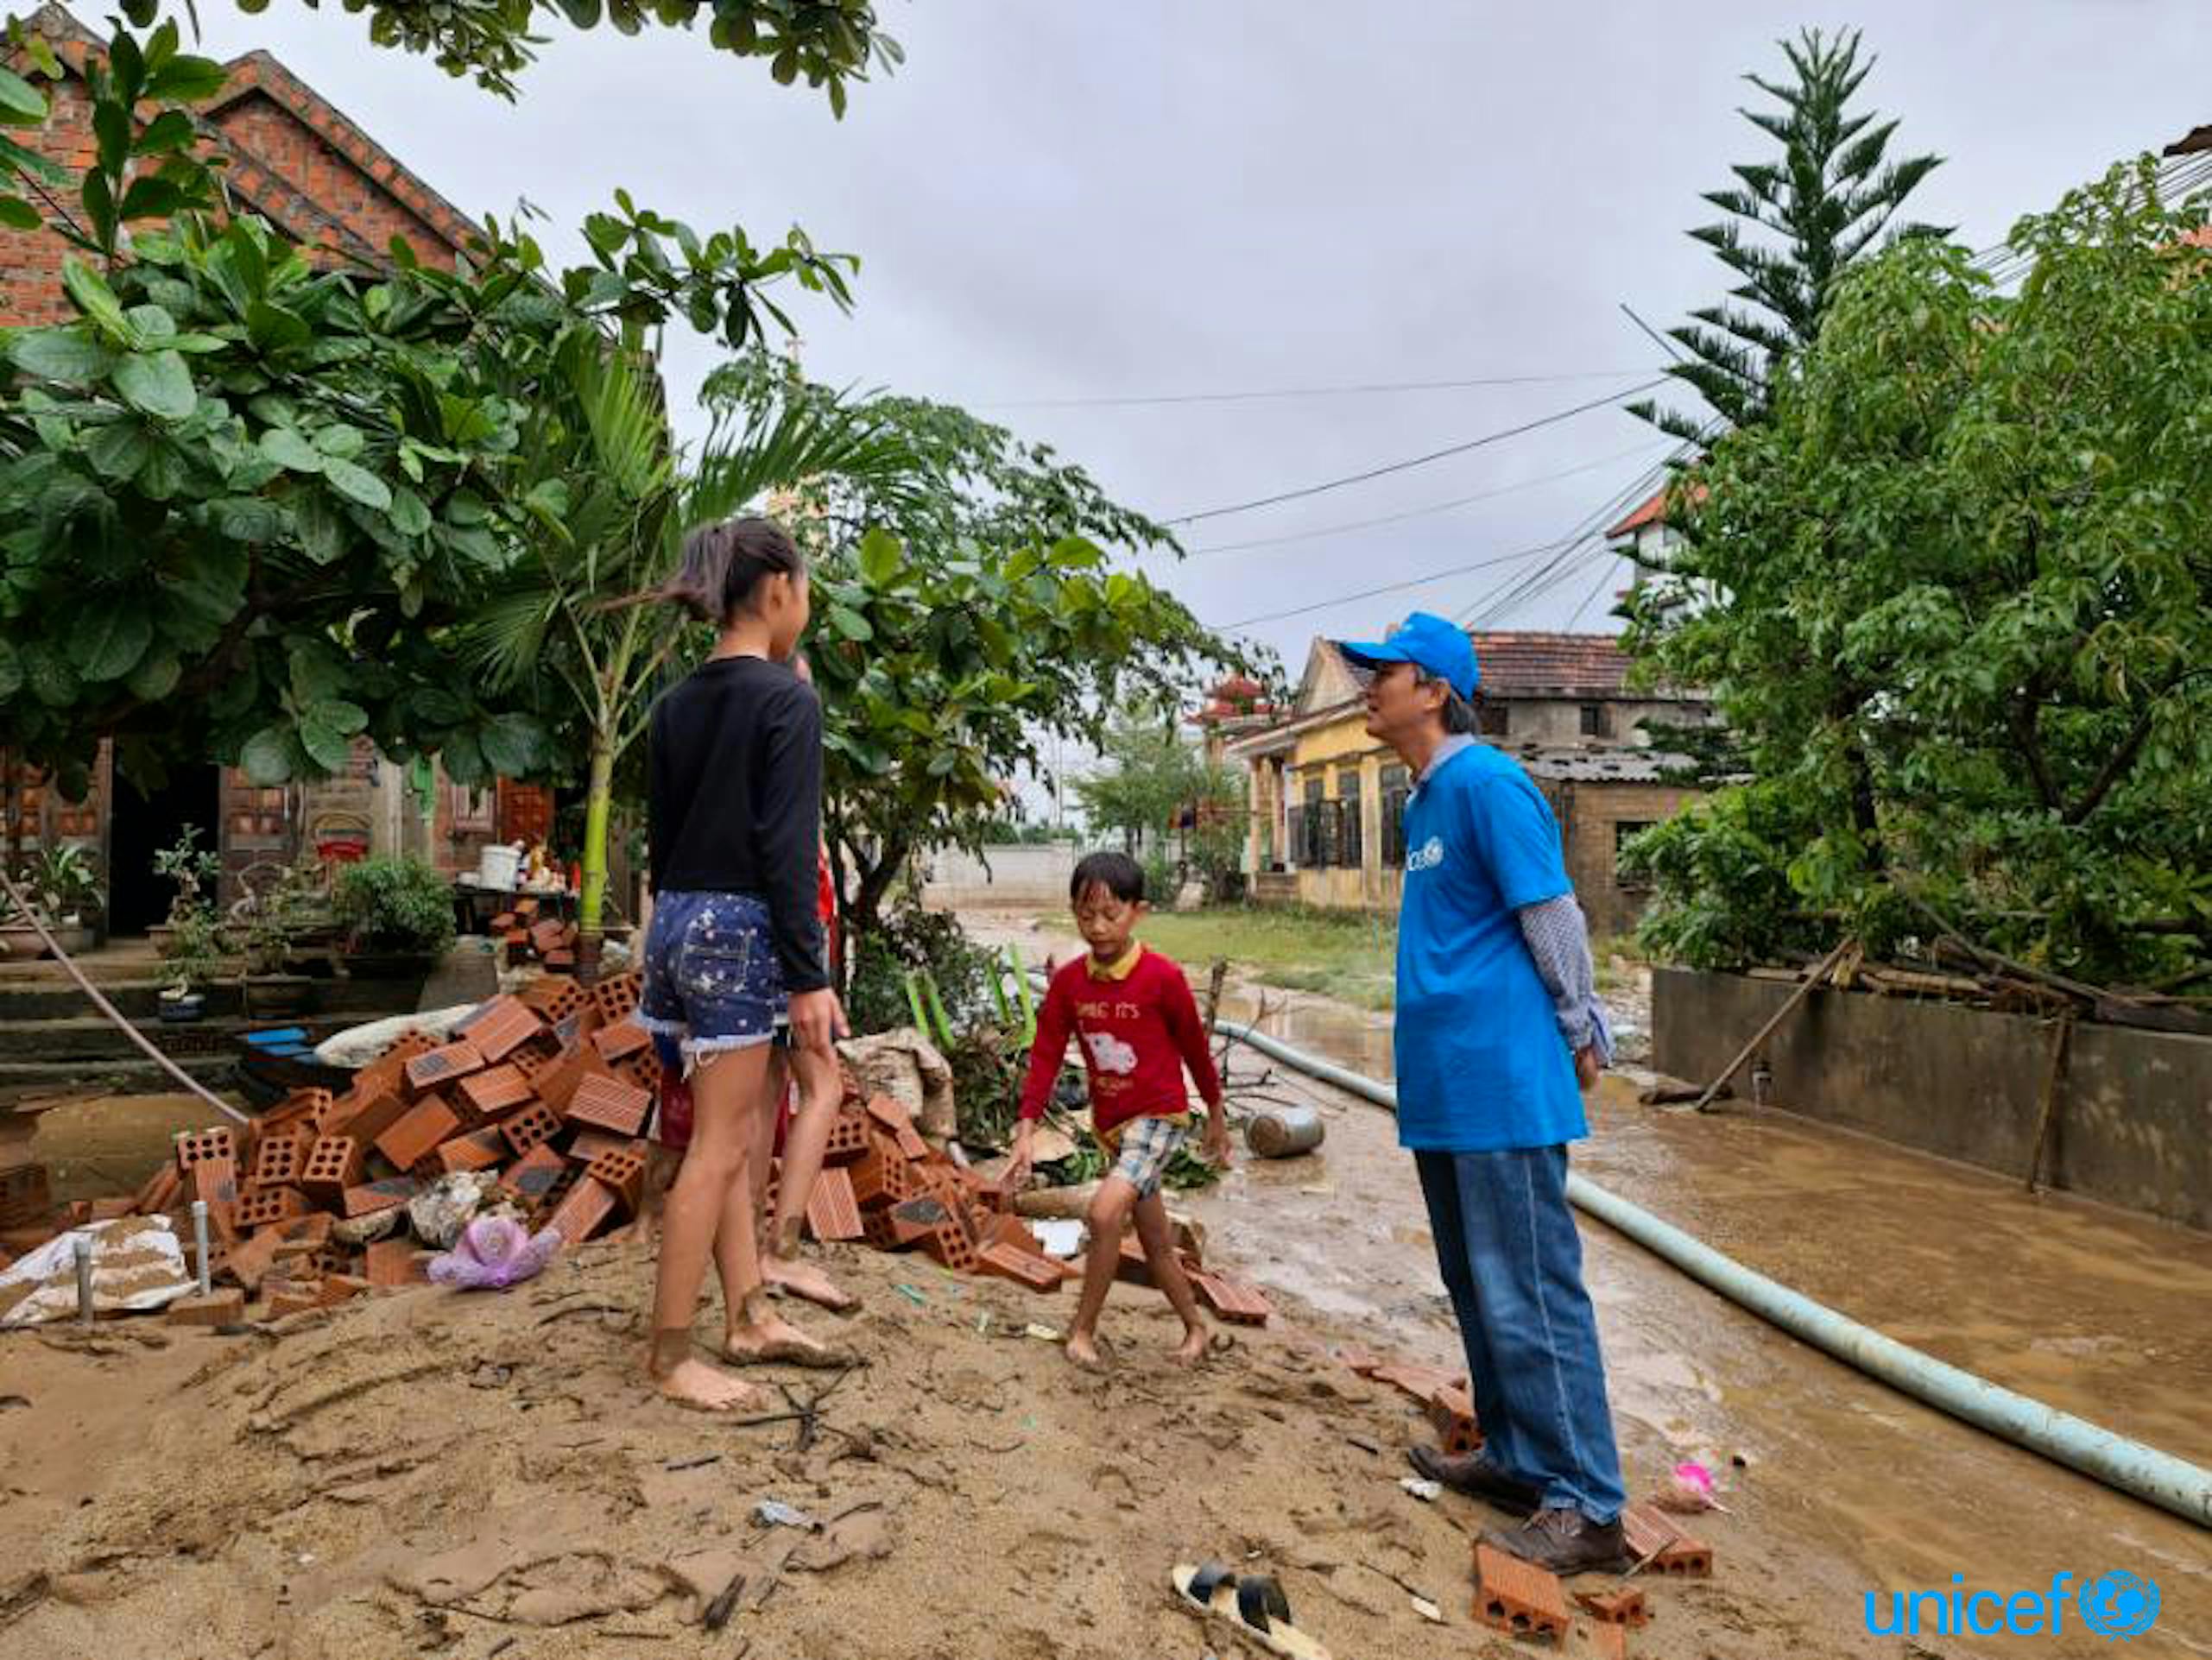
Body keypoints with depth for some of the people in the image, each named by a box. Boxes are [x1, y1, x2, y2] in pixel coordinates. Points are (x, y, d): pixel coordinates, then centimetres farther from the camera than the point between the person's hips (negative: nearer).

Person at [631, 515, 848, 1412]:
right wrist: (809, 975, -16)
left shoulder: (674, 705, 11)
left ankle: (748, 1315, 26)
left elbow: (660, 835, 14)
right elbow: (787, 848, -17)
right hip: (741, 928, -8)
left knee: (726, 1132, 16)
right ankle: (670, 1354, 9)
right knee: (718, 1147, 0)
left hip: (677, 921, 8)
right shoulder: (788, 699, -12)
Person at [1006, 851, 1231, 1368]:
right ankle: (1195, 1329, 37)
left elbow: (1194, 1047, -5)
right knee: (1156, 1242, 16)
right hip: (1112, 1125, 5)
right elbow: (1045, 1057, -4)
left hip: (1160, 1117, -5)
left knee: (1105, 1212, -25)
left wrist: (1216, 1117, 7)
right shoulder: (1068, 981, -5)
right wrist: (1026, 1134, -12)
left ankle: (1083, 1330, -7)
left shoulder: (1162, 977, -17)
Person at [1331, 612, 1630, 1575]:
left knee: (1530, 1297, -3)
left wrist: (1580, 1036, -4)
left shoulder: (1487, 784, -13)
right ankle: (1517, 1461, 31)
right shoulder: (1425, 802, 16)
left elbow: (1553, 918, -12)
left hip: (1502, 1083, -10)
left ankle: (1586, 1507, 8)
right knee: (1478, 1288, 18)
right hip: (1444, 1088, 10)